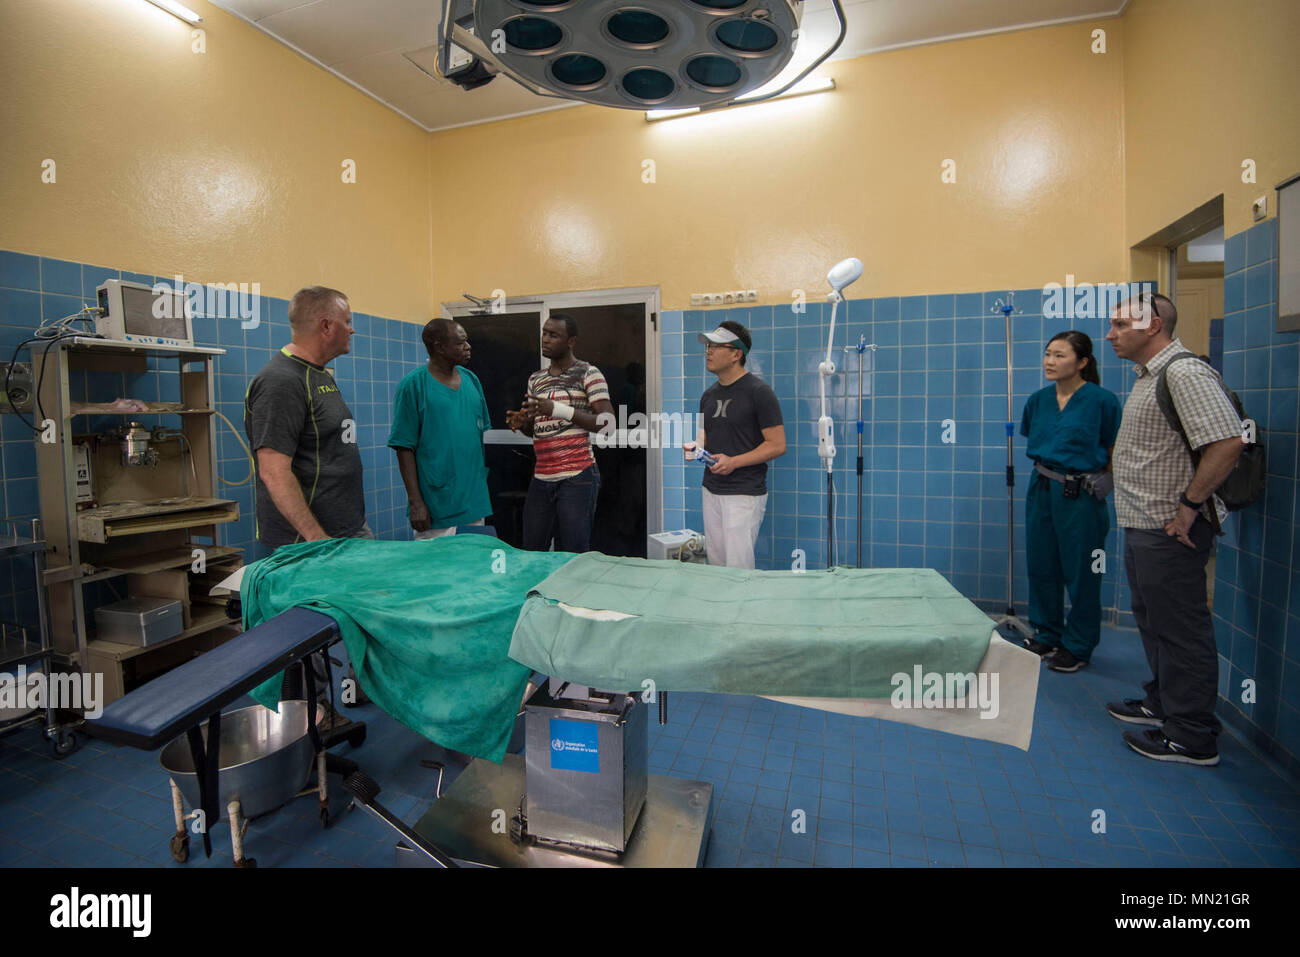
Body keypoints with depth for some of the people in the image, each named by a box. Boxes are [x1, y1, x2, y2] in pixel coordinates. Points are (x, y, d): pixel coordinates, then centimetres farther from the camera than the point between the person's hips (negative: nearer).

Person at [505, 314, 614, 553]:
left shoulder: (588, 373, -2)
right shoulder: (535, 379, 18)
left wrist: (558, 409, -20)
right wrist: (521, 423, 2)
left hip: (577, 477, -6)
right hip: (541, 477, 6)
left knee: (573, 557, -2)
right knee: (532, 552, 9)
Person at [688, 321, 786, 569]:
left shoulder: (758, 392, -10)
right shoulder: (709, 395, 12)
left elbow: (777, 445, -12)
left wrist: (734, 461, -20)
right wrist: (694, 448, -2)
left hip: (744, 494, -7)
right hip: (711, 491, 7)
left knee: (738, 570, -4)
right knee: (715, 565, 14)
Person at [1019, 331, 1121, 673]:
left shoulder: (1102, 399, -12)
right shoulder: (1039, 399, 3)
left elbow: (1116, 451, -4)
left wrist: (1098, 481, 0)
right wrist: (1054, 466, 11)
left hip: (1080, 494, -5)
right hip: (1042, 489, 5)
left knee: (1080, 571, 5)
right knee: (1041, 566, 12)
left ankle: (1078, 646, 21)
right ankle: (1046, 635, 29)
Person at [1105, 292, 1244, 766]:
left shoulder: (1184, 373, -17)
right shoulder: (1149, 376, 15)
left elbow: (1227, 441, -26)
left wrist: (1189, 504, -22)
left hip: (1168, 530, -10)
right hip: (1142, 526, 10)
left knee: (1180, 629, 0)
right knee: (1153, 621, 20)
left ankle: (1192, 738, 12)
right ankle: (1162, 704, 36)